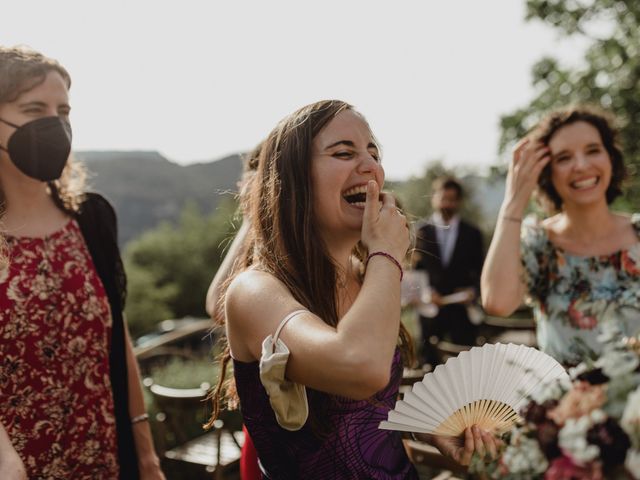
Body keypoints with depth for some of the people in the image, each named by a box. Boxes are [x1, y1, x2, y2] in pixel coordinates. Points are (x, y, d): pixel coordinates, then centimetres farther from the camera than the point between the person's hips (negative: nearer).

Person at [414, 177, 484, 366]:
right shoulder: (422, 231, 6)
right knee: (429, 361, 4)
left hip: (462, 309, 0)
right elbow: (414, 268, 5)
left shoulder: (472, 233, 8)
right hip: (431, 308, 0)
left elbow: (480, 271, 10)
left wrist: (473, 290, -8)